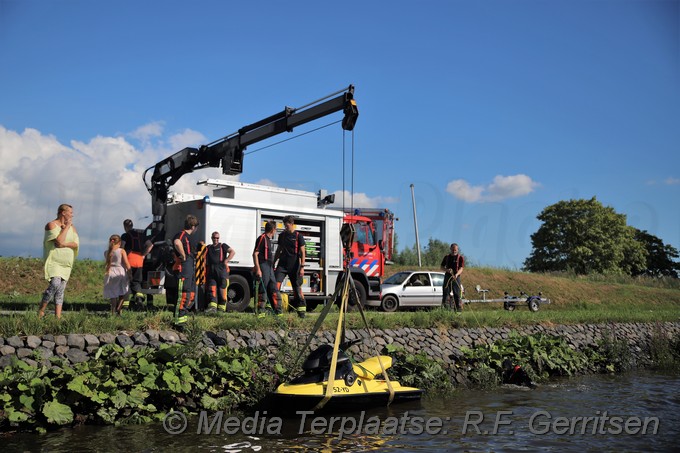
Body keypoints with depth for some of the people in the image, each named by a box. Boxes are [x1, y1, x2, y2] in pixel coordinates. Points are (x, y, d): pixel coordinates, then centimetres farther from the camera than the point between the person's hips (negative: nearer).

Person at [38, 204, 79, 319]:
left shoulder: (72, 227, 11)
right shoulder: (51, 225, -6)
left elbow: (76, 244, 1)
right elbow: (59, 241, -20)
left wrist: (64, 244, -14)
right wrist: (66, 227, -11)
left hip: (66, 263, 6)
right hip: (53, 261, -6)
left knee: (61, 290, 3)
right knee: (55, 284, -22)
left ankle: (58, 317, 2)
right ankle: (41, 310, -5)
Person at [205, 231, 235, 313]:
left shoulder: (222, 246, 7)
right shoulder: (208, 248, 21)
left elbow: (232, 252, -5)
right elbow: (205, 259, 28)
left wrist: (226, 261, -12)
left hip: (221, 269, -4)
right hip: (211, 271, 4)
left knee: (222, 289, -3)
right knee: (212, 289, -5)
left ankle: (221, 307, 2)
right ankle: (212, 306, -10)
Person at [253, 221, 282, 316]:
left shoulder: (268, 239, 20)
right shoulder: (262, 238, -10)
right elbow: (255, 254, -17)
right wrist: (258, 269, -23)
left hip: (269, 267, 10)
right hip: (263, 266, -10)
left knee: (274, 290, 11)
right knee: (262, 290, -7)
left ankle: (278, 311, 15)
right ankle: (260, 311, -1)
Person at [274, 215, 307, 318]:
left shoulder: (298, 236, -2)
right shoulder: (282, 235, 10)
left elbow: (302, 253, -4)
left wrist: (302, 267, -11)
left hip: (294, 266, -3)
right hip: (282, 264, 3)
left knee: (297, 288, 3)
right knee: (276, 284, -12)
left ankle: (301, 309, 10)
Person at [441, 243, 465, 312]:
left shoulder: (460, 257, 2)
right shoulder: (447, 257, 12)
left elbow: (461, 268, -7)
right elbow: (442, 267, 14)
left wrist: (456, 274, -26)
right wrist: (447, 270, -8)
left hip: (456, 277, -3)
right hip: (447, 277, 3)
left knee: (457, 293, -4)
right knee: (445, 292, 1)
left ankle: (458, 307, 0)